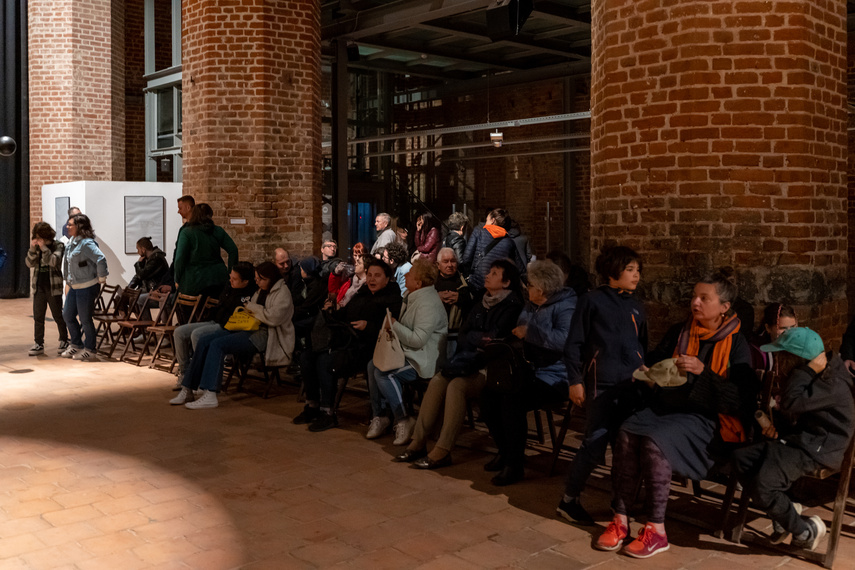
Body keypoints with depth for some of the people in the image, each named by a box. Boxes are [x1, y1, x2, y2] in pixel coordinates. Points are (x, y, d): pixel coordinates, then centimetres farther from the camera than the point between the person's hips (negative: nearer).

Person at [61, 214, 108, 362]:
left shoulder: (86, 243, -19)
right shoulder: (71, 242, 11)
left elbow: (101, 259, -29)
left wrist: (101, 278, -21)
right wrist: (69, 282, 22)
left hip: (87, 287, -10)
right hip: (74, 287, 10)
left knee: (85, 319, -2)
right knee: (67, 316, 17)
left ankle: (89, 351, 12)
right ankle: (76, 345, 32)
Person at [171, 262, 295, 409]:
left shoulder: (282, 292, -5)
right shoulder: (261, 291, 23)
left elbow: (274, 317, -20)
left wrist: (252, 307, -6)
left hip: (264, 335, -10)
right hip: (250, 330, 10)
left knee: (218, 344, -26)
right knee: (204, 341, -5)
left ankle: (209, 395, -30)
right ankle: (188, 390, -3)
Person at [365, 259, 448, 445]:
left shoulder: (428, 304, -22)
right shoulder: (411, 296, 11)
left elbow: (418, 339, -27)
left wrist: (394, 324, -19)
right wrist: (392, 327, 5)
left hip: (424, 359, -10)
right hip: (408, 353, 10)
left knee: (383, 373, -23)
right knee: (373, 365, -3)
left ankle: (404, 421, -11)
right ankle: (379, 416, 4)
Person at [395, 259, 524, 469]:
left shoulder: (512, 306, -6)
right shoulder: (482, 301, 17)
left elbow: (495, 340, -16)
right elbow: (464, 334, 14)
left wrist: (473, 338, -11)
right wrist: (480, 338, -3)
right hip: (470, 361, 7)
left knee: (456, 385, -30)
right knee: (437, 381, -17)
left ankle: (442, 451, -26)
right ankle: (419, 443, -15)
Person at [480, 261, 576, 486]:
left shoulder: (566, 307, -13)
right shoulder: (531, 306, 17)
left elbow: (563, 340, -31)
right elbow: (520, 338, 24)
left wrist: (529, 331, -23)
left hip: (554, 377, -9)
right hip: (529, 370, 9)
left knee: (512, 400, -29)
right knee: (489, 394, -7)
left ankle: (515, 465, -14)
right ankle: (505, 452, 12)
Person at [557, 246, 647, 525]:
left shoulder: (636, 307, 17)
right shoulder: (592, 301, 1)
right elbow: (574, 344, -1)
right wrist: (575, 381, -5)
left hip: (633, 385, 6)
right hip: (601, 385, -5)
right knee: (595, 445, -9)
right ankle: (569, 499, 5)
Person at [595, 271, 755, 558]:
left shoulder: (736, 344, -2)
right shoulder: (679, 332, 13)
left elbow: (744, 399, -12)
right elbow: (653, 360, 28)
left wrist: (703, 372, -21)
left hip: (706, 417, -5)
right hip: (666, 406, 5)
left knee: (655, 439, -33)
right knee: (627, 433, -25)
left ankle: (656, 530, -23)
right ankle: (620, 520, -20)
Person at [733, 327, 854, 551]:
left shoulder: (834, 384, -18)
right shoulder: (811, 377, 12)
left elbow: (792, 404, -31)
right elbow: (791, 414, 25)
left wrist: (809, 369, -25)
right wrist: (778, 424, 3)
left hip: (818, 449, -10)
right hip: (798, 439, 10)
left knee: (762, 484, -25)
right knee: (741, 457, 0)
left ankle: (805, 531, -3)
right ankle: (784, 515, 7)